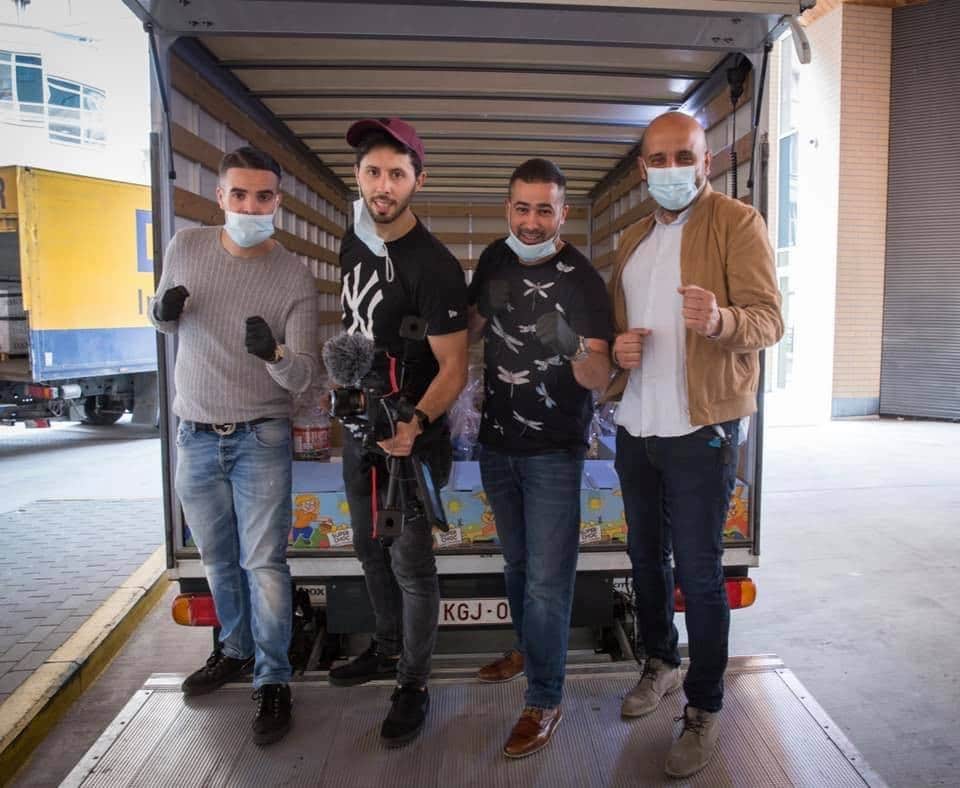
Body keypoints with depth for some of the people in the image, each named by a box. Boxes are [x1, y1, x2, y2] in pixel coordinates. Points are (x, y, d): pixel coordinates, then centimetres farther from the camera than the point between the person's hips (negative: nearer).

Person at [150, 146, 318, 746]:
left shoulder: (296, 278, -11)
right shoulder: (185, 248, -2)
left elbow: (302, 378, -13)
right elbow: (164, 321, 14)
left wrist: (275, 354, -36)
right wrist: (163, 310, -10)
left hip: (261, 438, -3)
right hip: (195, 436, 4)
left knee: (264, 562, -3)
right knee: (219, 559, 16)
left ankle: (274, 680, 13)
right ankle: (236, 650, 37)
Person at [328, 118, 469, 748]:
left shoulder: (434, 266, -21)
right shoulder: (354, 244, 3)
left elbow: (454, 368, -21)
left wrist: (416, 424, -36)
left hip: (411, 441, -8)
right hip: (359, 432, 8)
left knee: (411, 565, 4)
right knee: (372, 551, 21)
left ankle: (414, 684, 24)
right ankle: (389, 648, 43)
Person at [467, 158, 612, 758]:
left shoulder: (582, 280, -17)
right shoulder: (496, 259, -1)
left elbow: (600, 378, -25)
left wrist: (587, 357, -44)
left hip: (553, 451, -5)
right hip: (497, 442, 6)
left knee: (547, 579, -2)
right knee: (516, 562, 21)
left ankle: (544, 701, 16)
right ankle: (528, 648, 45)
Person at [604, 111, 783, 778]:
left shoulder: (738, 223, -5)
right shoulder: (634, 239, 16)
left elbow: (769, 318, -13)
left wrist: (720, 319, -36)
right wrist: (617, 345, 0)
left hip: (700, 429, -6)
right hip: (635, 426, 7)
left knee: (699, 573, 0)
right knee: (646, 556, 18)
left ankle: (704, 709, 18)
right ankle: (661, 663, 39)